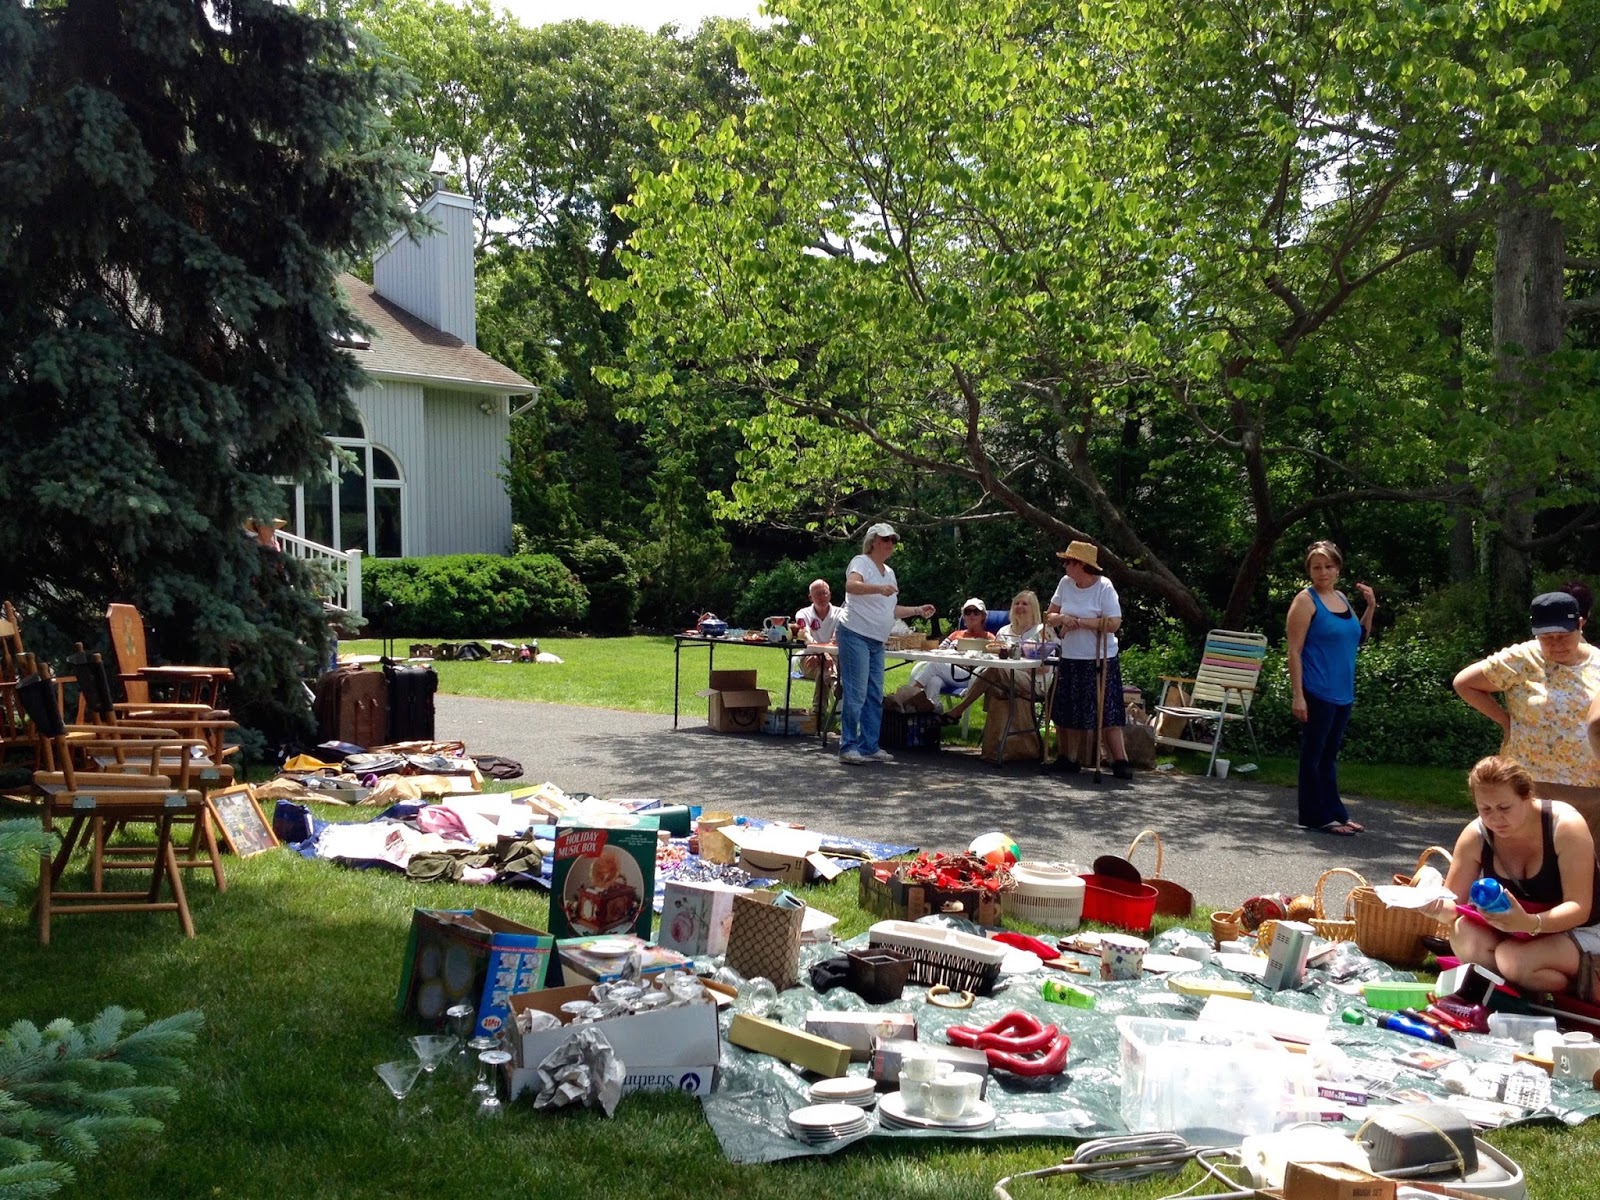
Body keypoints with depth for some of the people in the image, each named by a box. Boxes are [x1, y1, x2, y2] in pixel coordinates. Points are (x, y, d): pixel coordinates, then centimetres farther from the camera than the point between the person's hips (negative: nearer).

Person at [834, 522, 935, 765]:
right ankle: (848, 747, -8)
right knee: (856, 694, -11)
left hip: (877, 642, 9)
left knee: (875, 696, 8)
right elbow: (851, 585, -28)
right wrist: (879, 588, -43)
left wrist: (918, 610, 18)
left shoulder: (889, 572, 19)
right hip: (855, 635, -9)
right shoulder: (861, 562, -6)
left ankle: (869, 746, 14)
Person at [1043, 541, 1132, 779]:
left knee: (1106, 712, -5)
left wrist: (1080, 622, -19)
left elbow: (1114, 624, -19)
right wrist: (1062, 619, -14)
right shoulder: (1065, 583, 4)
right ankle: (1067, 758, 20)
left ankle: (1120, 760, -1)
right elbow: (1049, 616, 9)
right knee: (1067, 712, 10)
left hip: (1099, 661, -6)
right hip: (1069, 660, 6)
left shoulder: (1104, 587, -12)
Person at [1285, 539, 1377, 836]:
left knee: (1330, 754, 15)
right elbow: (1294, 651, -13)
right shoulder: (1306, 600, -9)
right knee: (1313, 754, 0)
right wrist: (1297, 695, -19)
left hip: (1342, 692, 7)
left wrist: (1370, 608, 8)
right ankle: (1316, 817, 6)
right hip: (1317, 693, -7)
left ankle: (1335, 812, 23)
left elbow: (1359, 638, 23)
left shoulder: (1342, 598, 12)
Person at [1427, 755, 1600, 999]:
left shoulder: (1565, 825, -24)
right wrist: (1436, 905, -34)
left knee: (1513, 960, -31)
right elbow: (1453, 903, -8)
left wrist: (1529, 923, -44)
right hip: (1519, 931, 4)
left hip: (1580, 931, -4)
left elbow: (1579, 909, -25)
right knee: (1463, 934, -24)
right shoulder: (1475, 836, -14)